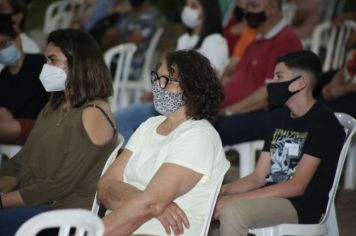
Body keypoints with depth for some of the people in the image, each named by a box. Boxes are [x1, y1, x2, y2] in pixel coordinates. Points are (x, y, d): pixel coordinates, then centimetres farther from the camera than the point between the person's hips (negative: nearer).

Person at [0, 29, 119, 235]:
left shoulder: (93, 114, -11)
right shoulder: (56, 106, 17)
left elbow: (61, 184, -15)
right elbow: (23, 159, 14)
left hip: (66, 211, -8)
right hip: (31, 199, 8)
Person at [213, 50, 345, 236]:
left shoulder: (323, 123, -11)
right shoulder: (278, 117, 14)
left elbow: (297, 186, -17)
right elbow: (258, 177, 14)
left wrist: (234, 199, -22)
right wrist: (223, 190, -7)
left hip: (302, 206, -8)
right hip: (271, 198, 8)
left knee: (232, 212, -32)